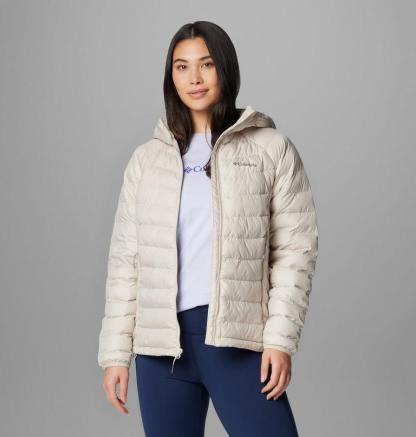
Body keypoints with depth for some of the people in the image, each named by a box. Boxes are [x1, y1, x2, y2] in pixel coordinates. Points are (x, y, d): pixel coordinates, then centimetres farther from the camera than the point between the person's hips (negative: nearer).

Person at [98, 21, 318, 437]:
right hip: (161, 340, 3)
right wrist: (115, 352, 5)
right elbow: (125, 258, 10)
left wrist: (280, 338, -8)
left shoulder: (271, 148, 4)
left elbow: (295, 249, 0)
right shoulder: (147, 158, 10)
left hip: (238, 336, -2)